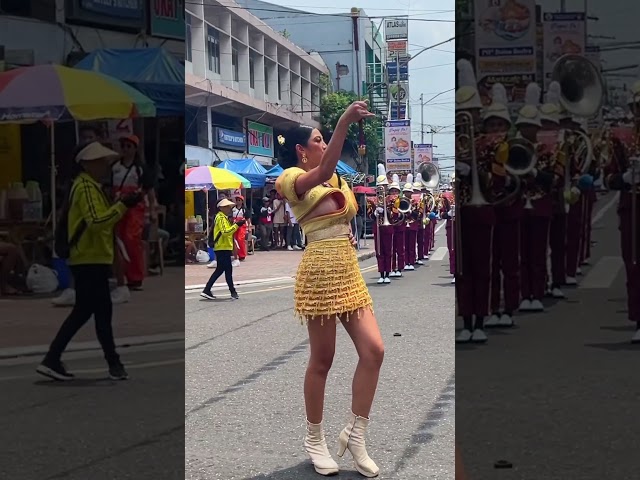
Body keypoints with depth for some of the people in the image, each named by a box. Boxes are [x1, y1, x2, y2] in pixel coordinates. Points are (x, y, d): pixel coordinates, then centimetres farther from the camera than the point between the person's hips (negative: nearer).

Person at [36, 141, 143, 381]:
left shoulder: (90, 186, 19)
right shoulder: (86, 187, -14)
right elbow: (96, 221, -27)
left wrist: (123, 206, 9)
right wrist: (123, 205, -28)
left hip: (89, 259, 11)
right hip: (90, 260, -11)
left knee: (83, 312, 12)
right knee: (103, 311, -2)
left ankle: (52, 360, 12)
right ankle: (114, 364, 7)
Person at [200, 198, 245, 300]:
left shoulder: (224, 218, 19)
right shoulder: (221, 218, -13)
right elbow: (225, 232, -25)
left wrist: (235, 225, 9)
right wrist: (236, 225, -28)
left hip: (223, 248, 11)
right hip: (223, 248, -11)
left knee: (220, 270, 12)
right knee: (228, 269, -5)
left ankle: (207, 291, 11)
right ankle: (233, 292, 2)